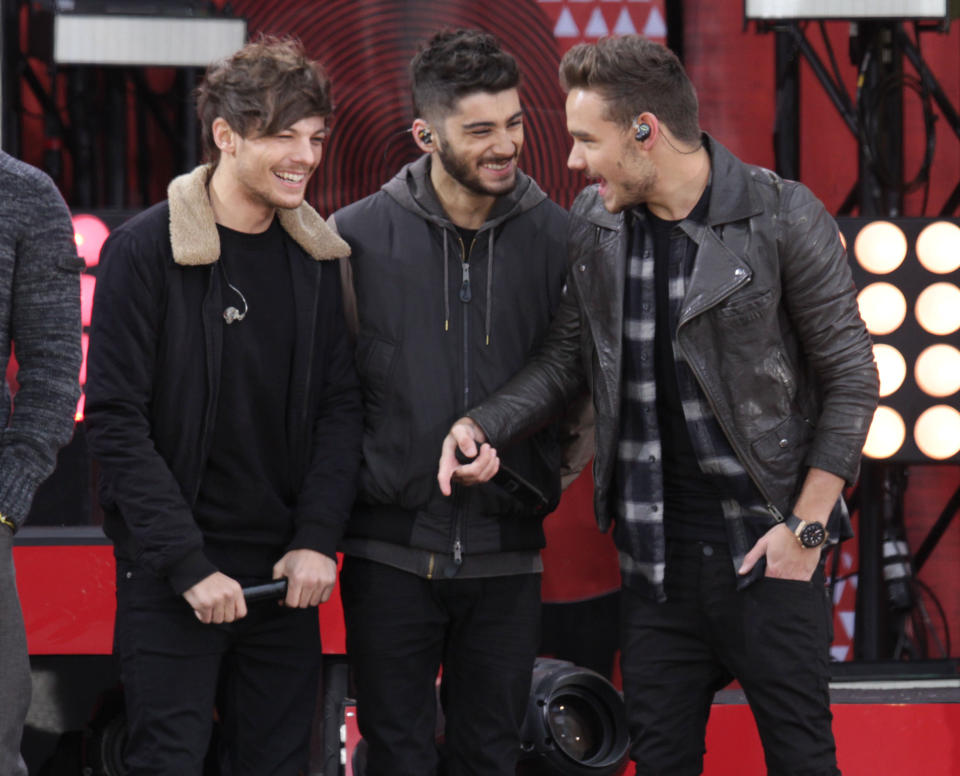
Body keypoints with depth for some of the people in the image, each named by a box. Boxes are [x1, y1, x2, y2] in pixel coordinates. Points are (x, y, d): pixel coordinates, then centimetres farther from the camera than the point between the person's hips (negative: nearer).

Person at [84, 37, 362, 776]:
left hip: (285, 574, 5)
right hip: (172, 577, -5)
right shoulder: (144, 251, -9)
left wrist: (317, 540, -6)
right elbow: (118, 422, -12)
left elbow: (341, 407, 8)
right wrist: (189, 565, -16)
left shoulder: (318, 258, 7)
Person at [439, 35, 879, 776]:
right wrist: (485, 426, -6)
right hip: (657, 549, 5)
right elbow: (568, 354, 13)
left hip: (767, 547, -4)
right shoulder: (594, 224, 4)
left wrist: (807, 528, -9)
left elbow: (851, 380, -6)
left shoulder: (782, 218, -10)